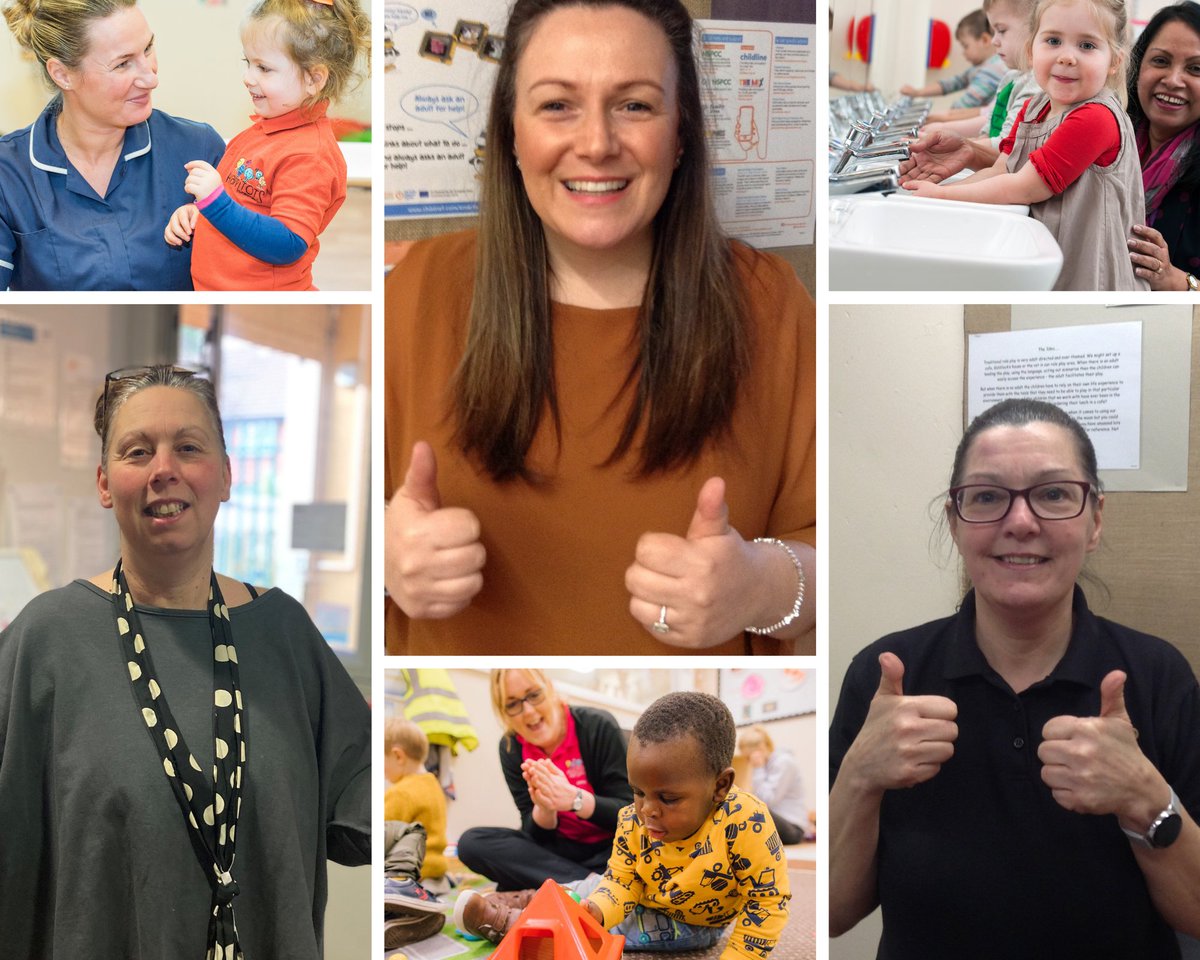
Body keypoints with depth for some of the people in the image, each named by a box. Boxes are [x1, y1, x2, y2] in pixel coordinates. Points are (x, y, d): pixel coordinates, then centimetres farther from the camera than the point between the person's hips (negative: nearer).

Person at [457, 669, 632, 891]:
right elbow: (537, 834, -5)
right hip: (561, 850, 4)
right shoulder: (511, 748, -4)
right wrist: (544, 809, -29)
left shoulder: (598, 727, -14)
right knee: (472, 842, -20)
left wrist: (575, 799, -33)